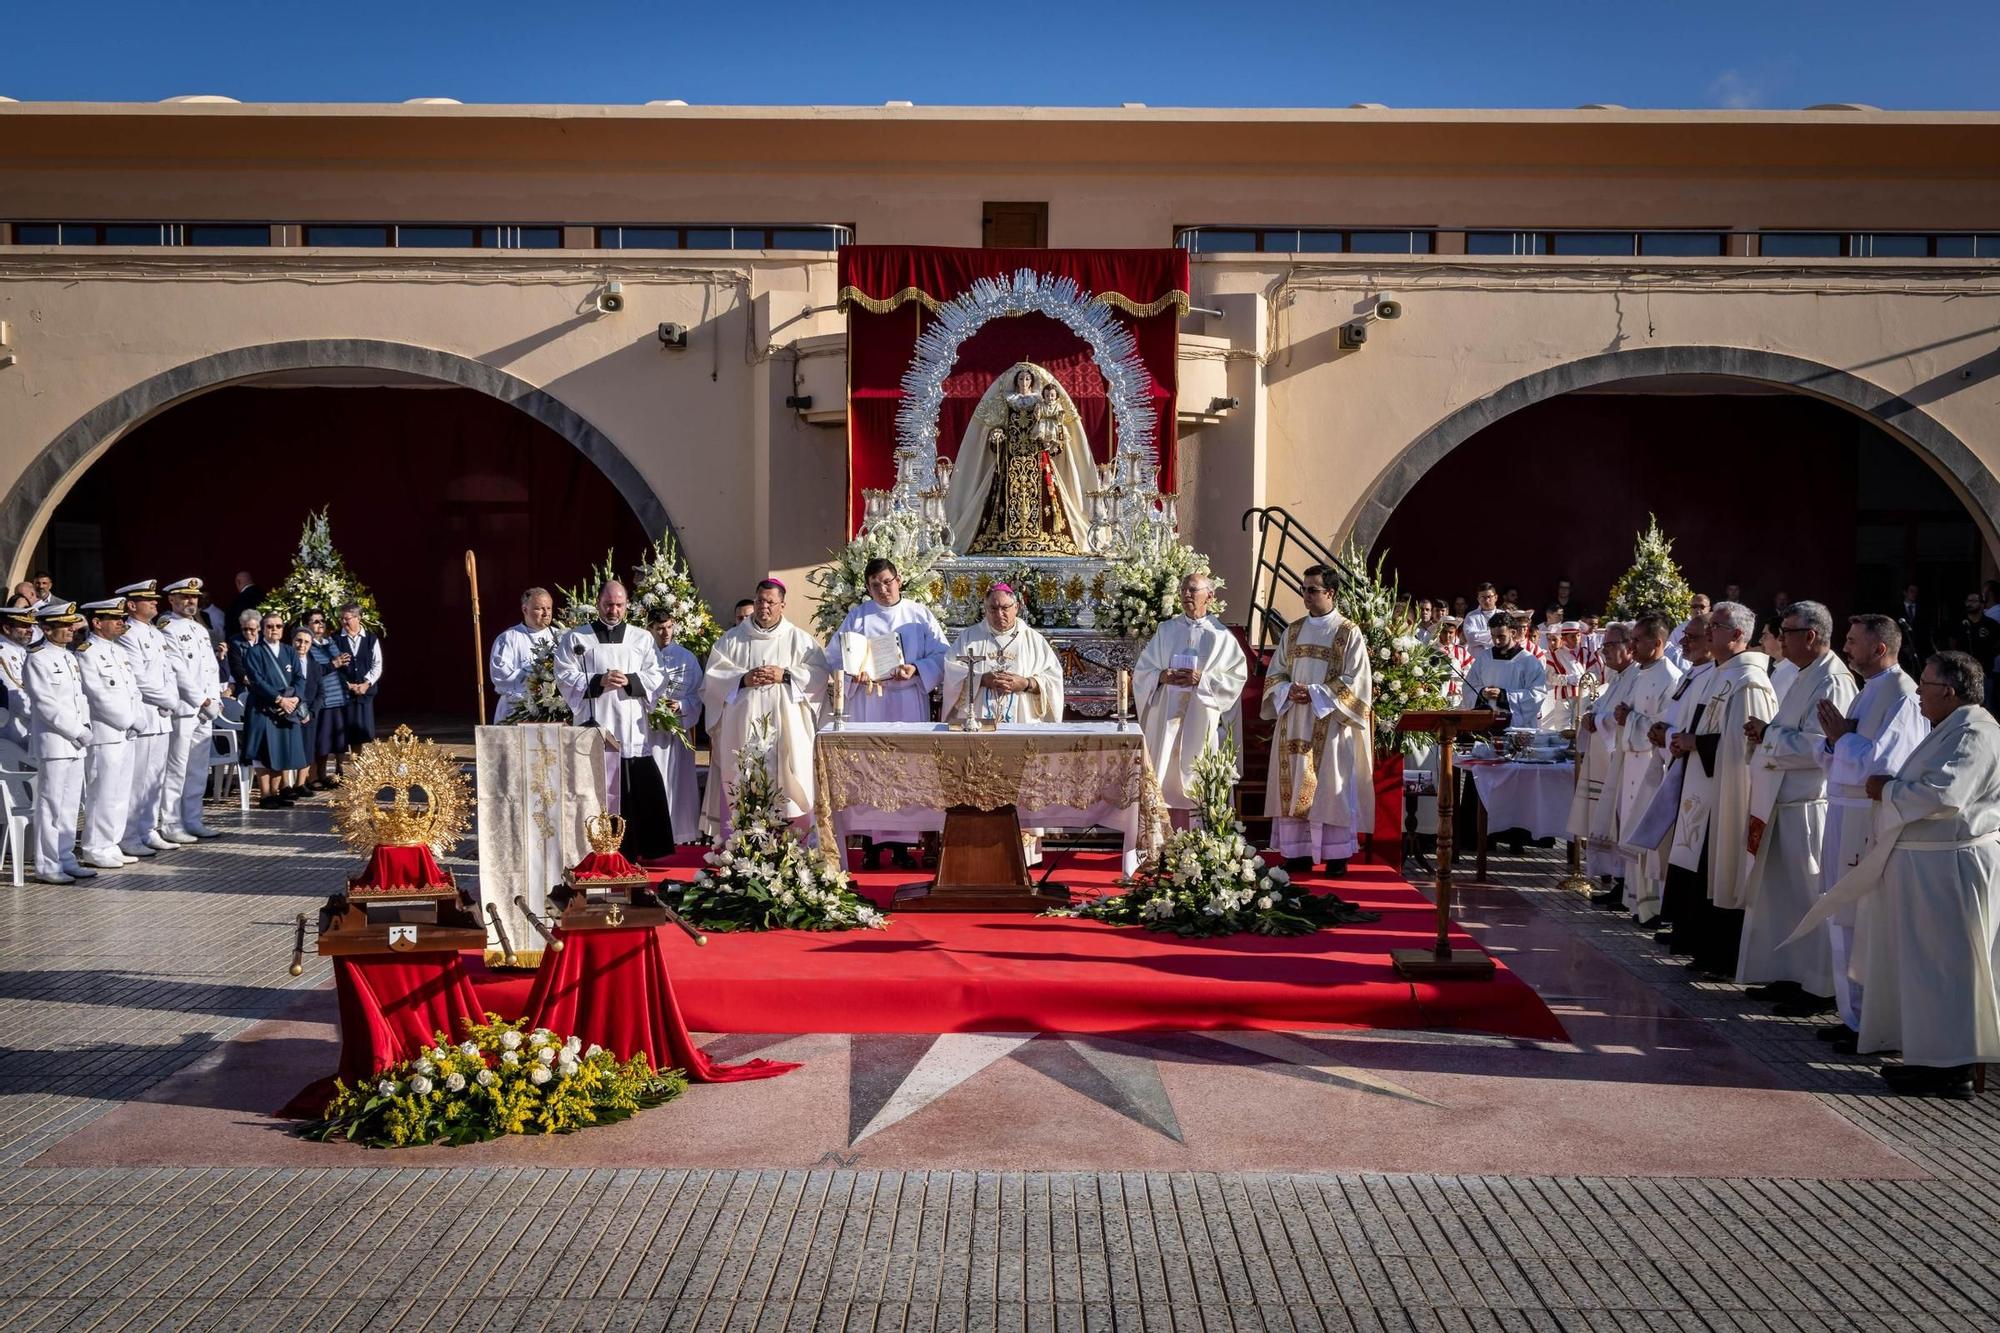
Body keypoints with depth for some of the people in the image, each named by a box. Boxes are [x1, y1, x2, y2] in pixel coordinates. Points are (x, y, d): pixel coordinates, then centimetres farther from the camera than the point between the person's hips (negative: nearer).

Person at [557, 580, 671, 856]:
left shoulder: (642, 639, 14)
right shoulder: (576, 639, 9)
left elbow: (655, 677, 7)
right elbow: (565, 677, 0)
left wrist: (629, 680, -12)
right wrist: (599, 681, -14)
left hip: (632, 730, 2)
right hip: (593, 727, -2)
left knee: (641, 789, -2)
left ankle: (643, 849, 5)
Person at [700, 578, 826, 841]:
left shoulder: (799, 639, 11)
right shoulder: (732, 639, 13)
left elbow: (818, 674, 2)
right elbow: (713, 675, 5)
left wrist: (786, 676, -11)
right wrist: (743, 679, -10)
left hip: (785, 727, -1)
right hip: (743, 727, 1)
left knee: (784, 781, -6)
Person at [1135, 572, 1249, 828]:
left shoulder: (1221, 635, 3)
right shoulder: (1166, 630, 11)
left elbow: (1238, 675, -3)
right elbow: (1142, 670, 10)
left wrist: (1203, 679, -15)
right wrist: (1162, 676, -10)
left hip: (1202, 718, -2)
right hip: (1167, 717, 2)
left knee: (1198, 784, -3)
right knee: (1168, 781, 0)